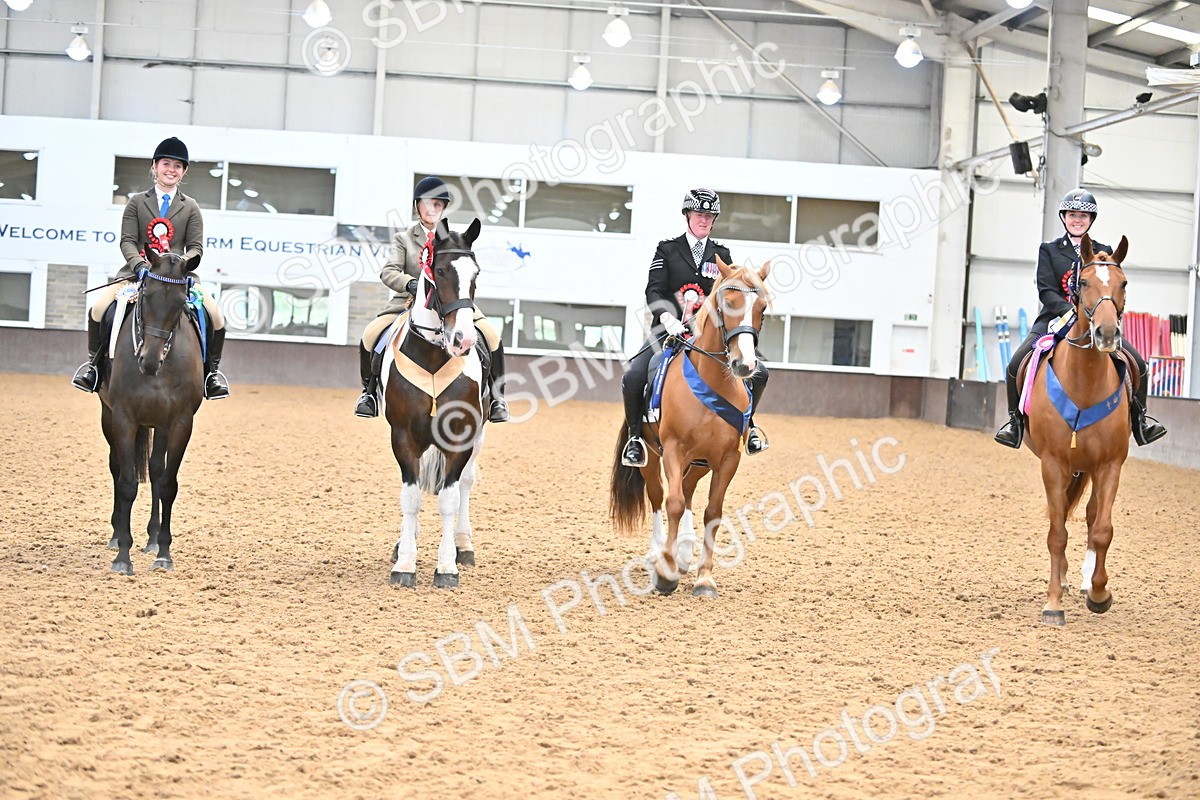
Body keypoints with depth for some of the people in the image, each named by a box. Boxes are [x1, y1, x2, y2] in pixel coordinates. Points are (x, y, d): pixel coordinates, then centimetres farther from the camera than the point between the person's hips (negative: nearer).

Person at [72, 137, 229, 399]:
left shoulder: (190, 208, 11)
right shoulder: (137, 202, 9)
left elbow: (196, 247, 4)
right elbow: (127, 241, 1)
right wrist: (140, 265, -18)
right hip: (137, 270, 0)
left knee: (216, 317, -17)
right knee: (98, 307, -21)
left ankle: (211, 369, 6)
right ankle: (94, 360, 2)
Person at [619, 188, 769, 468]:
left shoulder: (721, 254, 11)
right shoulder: (667, 249, 3)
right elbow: (653, 291, -7)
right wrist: (666, 317, -26)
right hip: (669, 329, -2)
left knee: (758, 372, -12)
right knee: (633, 378, -23)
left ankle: (745, 423, 15)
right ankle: (635, 435, 1)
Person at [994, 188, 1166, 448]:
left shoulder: (1103, 252, 12)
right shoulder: (1049, 250, 7)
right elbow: (1045, 291, -3)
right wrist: (1070, 310, -21)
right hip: (1055, 320, -1)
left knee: (1138, 365, -14)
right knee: (1016, 365, -21)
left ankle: (1139, 416, 10)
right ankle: (1015, 419, 1)